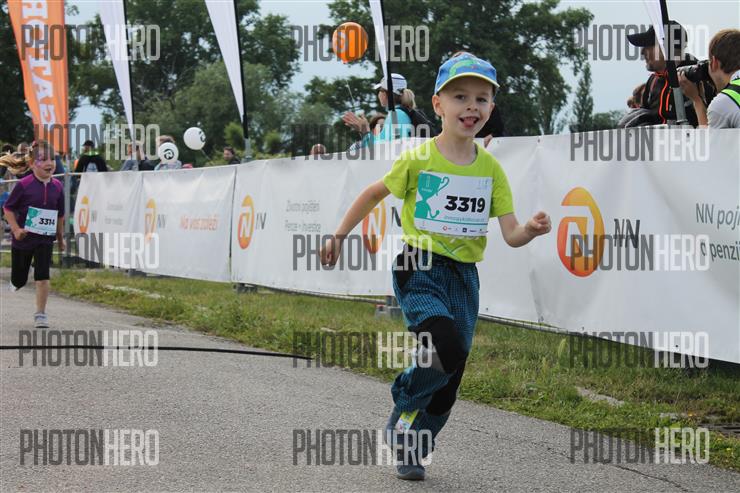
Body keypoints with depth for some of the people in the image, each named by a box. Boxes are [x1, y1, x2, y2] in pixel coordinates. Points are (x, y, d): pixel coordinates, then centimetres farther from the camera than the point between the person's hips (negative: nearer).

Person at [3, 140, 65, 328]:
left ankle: (40, 314, -1)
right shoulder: (24, 185, -14)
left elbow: (60, 214, 12)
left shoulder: (57, 186, -2)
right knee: (19, 281, 10)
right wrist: (16, 229, -17)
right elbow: (8, 208, -7)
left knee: (43, 276, -11)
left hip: (45, 238, 2)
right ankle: (14, 282, 47)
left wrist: (60, 237, 18)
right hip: (24, 237, -2)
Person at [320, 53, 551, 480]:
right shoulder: (418, 160, -6)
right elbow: (375, 194, 10)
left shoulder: (491, 169, 3)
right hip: (420, 271, -4)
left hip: (465, 278, 4)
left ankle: (410, 447, 30)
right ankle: (404, 408, 3)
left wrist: (531, 231, -23)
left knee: (448, 383, 7)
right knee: (448, 352, -27)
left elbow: (511, 234, -1)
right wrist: (340, 236, 11)